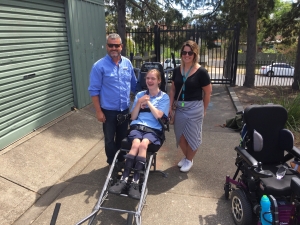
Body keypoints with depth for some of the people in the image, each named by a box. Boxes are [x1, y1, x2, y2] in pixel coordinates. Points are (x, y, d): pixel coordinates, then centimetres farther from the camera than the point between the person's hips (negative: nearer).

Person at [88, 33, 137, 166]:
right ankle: (112, 163, 31)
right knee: (109, 139, 11)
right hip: (109, 110, -4)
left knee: (122, 137, 19)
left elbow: (134, 85, 11)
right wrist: (98, 111, -14)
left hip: (125, 109, 4)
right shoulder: (99, 66, -12)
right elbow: (94, 90, -12)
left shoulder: (127, 63, 2)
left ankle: (121, 160, 39)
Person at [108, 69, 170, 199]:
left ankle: (135, 182, -35)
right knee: (136, 144, -32)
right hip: (137, 126, 2)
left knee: (143, 145, -34)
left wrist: (148, 102, -1)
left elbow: (158, 115, -3)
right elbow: (133, 117, 12)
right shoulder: (140, 95, 19)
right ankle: (124, 179, -35)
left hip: (153, 129, -2)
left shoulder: (164, 97, 11)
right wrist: (139, 103, -2)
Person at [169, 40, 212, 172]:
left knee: (192, 135, 8)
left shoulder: (201, 72, -11)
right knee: (180, 135, 13)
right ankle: (186, 157, 37)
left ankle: (189, 160, 29)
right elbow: (173, 89, 10)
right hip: (180, 107, 5)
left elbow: (208, 92, -4)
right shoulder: (177, 70, 3)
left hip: (194, 108, -4)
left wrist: (203, 109, 3)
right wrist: (170, 106, 5)